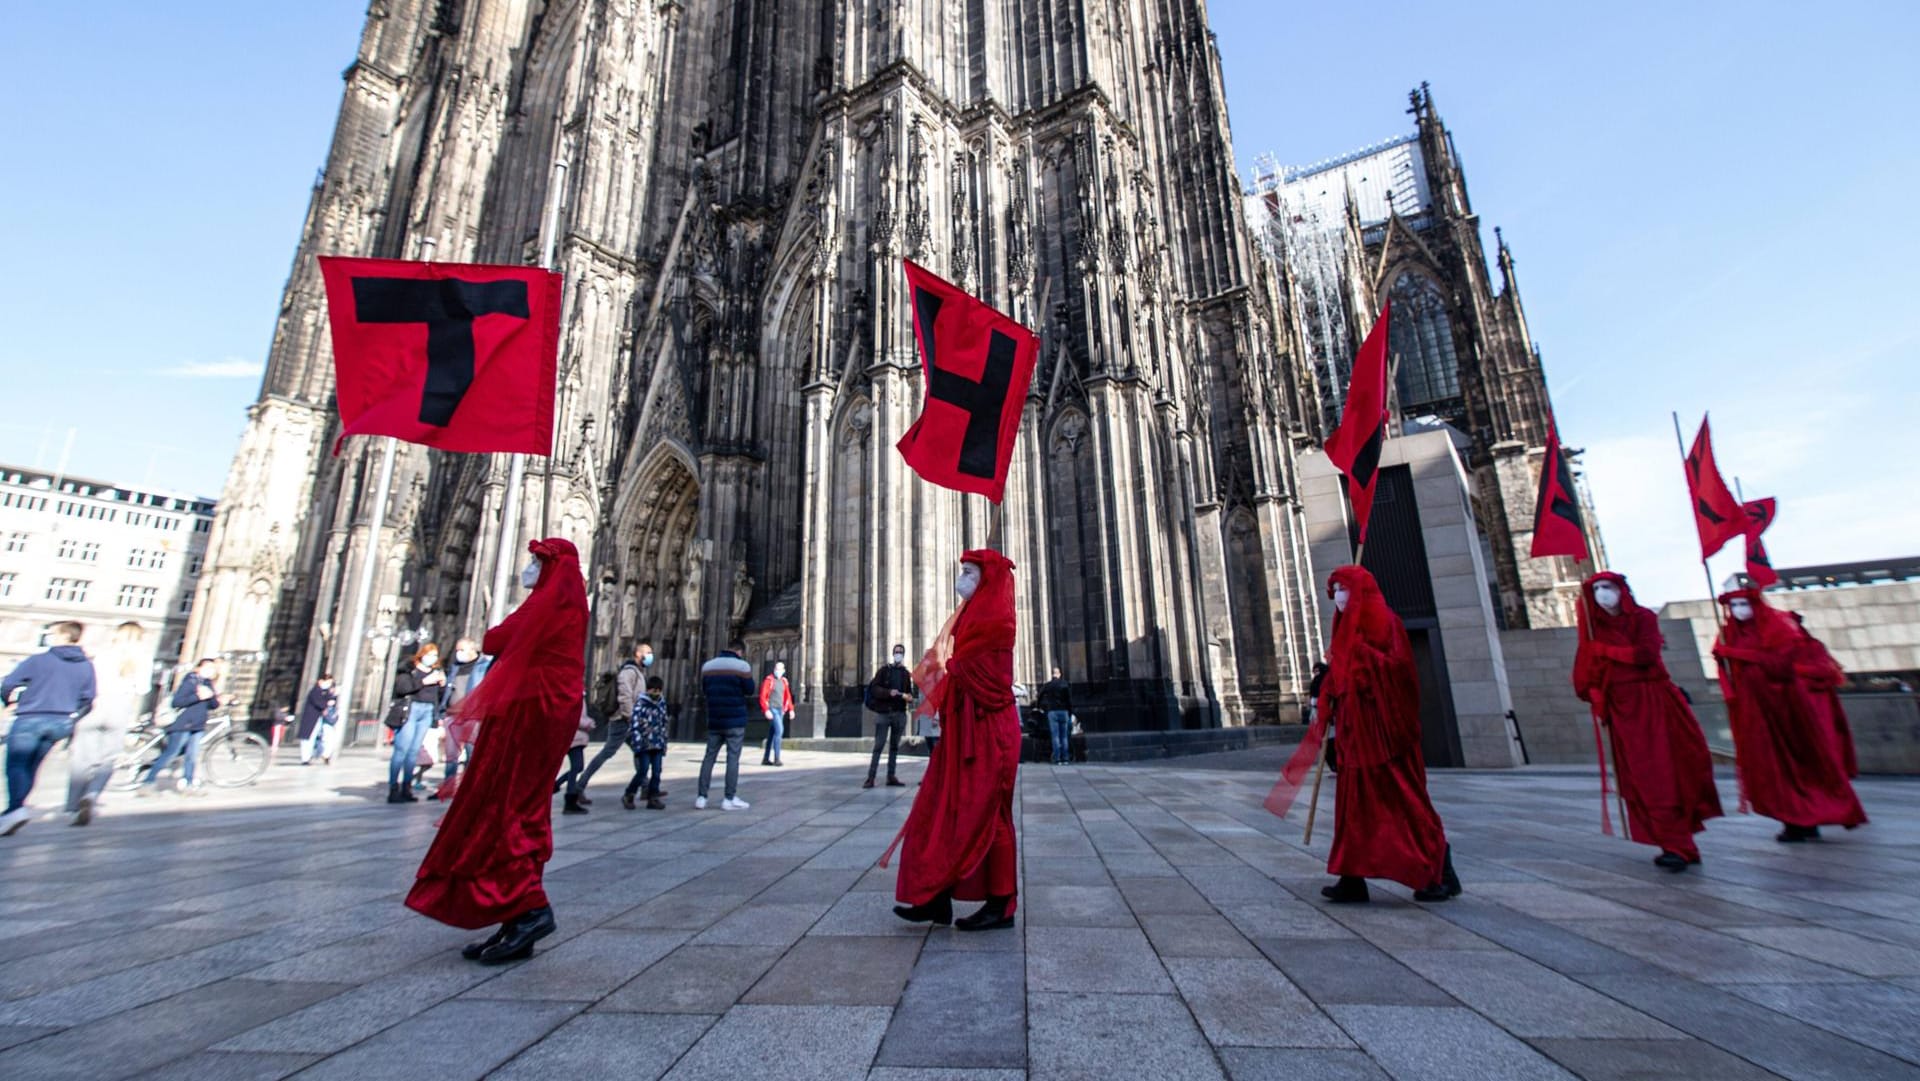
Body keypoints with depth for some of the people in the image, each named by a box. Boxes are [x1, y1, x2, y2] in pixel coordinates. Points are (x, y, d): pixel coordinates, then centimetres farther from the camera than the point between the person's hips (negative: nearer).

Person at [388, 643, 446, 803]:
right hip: (409, 710, -5)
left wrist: (442, 684, -1)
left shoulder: (436, 672, 18)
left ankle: (406, 789, 8)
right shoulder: (409, 669, 4)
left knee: (414, 751, 4)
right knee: (402, 749, -8)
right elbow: (401, 687, -14)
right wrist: (424, 682, -17)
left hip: (427, 712, 5)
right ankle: (393, 789, -4)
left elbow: (441, 696, 16)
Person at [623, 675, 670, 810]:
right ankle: (628, 796, 14)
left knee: (656, 772, 3)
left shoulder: (662, 704, 10)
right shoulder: (641, 704, -9)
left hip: (657, 745, 5)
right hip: (644, 745, -5)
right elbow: (635, 726, -13)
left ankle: (652, 798, 12)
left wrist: (664, 743, 14)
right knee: (642, 772, -5)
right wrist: (638, 745, -18)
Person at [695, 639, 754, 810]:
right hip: (735, 720, -5)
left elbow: (704, 690, 16)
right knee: (733, 758, -1)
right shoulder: (742, 665, -8)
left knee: (709, 757, 10)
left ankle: (701, 797, 9)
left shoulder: (707, 666, 7)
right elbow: (750, 690, -4)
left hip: (714, 720, 5)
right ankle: (730, 799, 0)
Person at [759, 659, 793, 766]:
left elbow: (788, 696, 18)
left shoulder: (784, 681, 13)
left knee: (772, 734, 11)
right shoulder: (768, 680, -7)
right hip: (772, 709, -7)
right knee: (779, 729, -19)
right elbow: (762, 696, -12)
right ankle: (776, 758, -18)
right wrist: (766, 710, -21)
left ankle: (766, 759, 19)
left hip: (780, 710, 7)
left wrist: (790, 709, 9)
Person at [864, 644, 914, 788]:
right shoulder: (884, 670, 4)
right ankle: (870, 777, -4)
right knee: (878, 746, -5)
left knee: (894, 746, 8)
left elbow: (909, 692, 14)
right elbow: (874, 688, -6)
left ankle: (891, 776, 13)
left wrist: (909, 698, -9)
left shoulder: (906, 674, 14)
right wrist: (888, 692, -21)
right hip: (884, 712, -3)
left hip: (900, 713, 4)